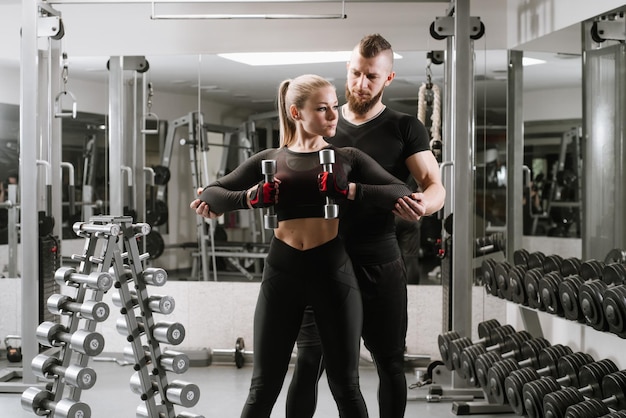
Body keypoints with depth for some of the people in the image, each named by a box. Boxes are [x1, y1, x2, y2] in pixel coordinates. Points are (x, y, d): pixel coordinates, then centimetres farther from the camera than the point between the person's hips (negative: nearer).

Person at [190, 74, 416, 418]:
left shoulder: (347, 157, 8)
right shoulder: (270, 158, 9)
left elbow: (402, 192, -3)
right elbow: (211, 193, 9)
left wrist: (350, 192, -17)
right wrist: (251, 198, -9)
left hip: (333, 271, 0)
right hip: (282, 271, 0)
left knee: (345, 385, 6)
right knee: (263, 386, 5)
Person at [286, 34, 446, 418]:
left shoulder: (405, 129, 1)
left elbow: (436, 186, -7)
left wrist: (423, 205, -33)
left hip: (379, 262, -1)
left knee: (390, 364, 10)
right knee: (309, 363, 1)